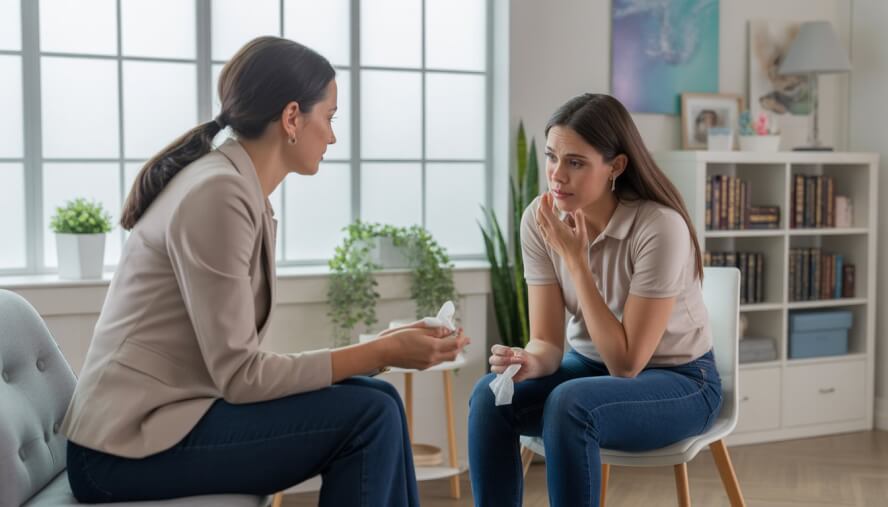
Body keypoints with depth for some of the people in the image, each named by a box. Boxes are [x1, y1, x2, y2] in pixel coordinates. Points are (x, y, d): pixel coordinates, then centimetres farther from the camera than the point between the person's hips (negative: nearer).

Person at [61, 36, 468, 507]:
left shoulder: (240, 190, 8)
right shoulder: (218, 194, -19)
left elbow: (240, 364, 5)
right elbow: (239, 375, -20)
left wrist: (380, 347, 2)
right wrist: (380, 352, -16)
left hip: (162, 418, 9)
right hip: (131, 444, -9)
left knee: (378, 400, 3)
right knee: (369, 415, -14)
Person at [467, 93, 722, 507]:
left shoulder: (660, 227, -27)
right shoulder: (538, 219, -12)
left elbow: (627, 362, -25)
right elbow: (548, 341, -10)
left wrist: (575, 258, -29)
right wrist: (530, 361, -35)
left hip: (677, 381, -4)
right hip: (592, 367, 5)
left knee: (569, 405, -33)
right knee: (490, 395, -23)